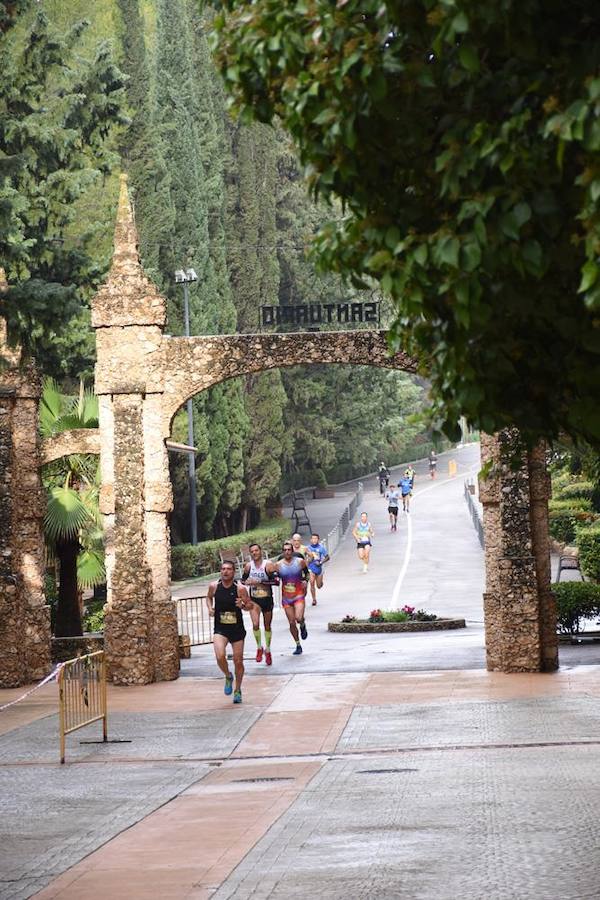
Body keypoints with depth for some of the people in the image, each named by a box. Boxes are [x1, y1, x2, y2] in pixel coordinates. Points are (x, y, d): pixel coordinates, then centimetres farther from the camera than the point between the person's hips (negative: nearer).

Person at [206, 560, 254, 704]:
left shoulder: (240, 588, -11)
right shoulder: (214, 586, -4)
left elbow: (250, 605, -1)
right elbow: (209, 597, 17)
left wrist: (242, 605, -22)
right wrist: (210, 607, -2)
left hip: (237, 629, 0)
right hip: (220, 629, 0)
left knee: (238, 661, 7)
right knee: (220, 656, -23)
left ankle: (237, 690, 29)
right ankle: (228, 677, 10)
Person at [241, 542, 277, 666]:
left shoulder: (268, 565, -13)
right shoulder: (248, 566, -2)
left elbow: (275, 581, -21)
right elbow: (243, 579, 14)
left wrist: (260, 582, -28)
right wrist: (246, 582, -10)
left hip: (267, 599, -1)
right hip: (254, 599, 1)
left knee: (267, 627, 12)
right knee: (255, 624, -19)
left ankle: (267, 651, 30)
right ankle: (259, 648, 1)